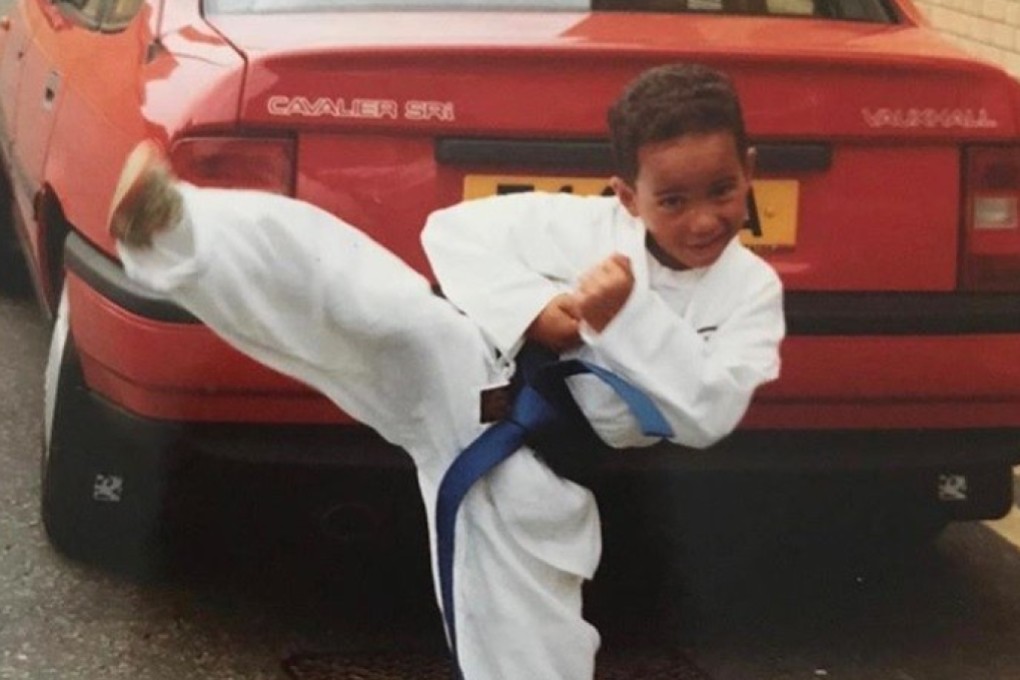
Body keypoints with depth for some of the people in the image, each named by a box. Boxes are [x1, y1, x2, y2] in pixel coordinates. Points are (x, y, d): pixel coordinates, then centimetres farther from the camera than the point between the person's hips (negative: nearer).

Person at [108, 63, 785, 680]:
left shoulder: (751, 290, 7)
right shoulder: (584, 225, 2)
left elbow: (707, 413, -5)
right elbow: (455, 228, 4)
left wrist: (631, 318, -17)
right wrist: (528, 308, -12)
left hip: (537, 474, 2)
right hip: (464, 382, -2)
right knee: (390, 320, -30)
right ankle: (173, 225, -49)